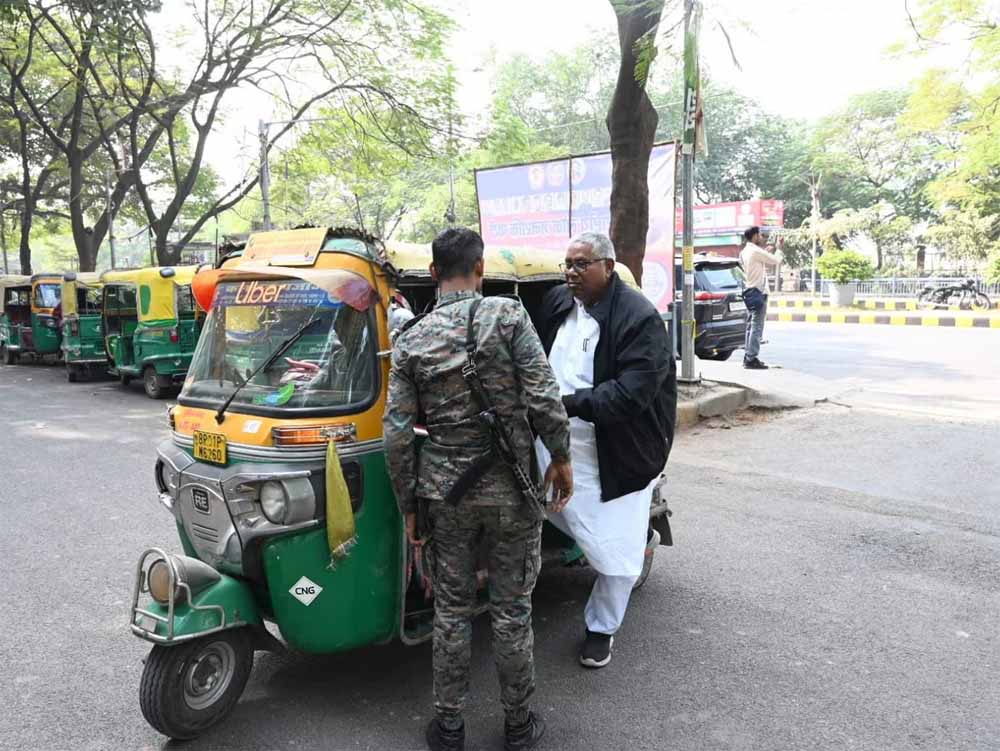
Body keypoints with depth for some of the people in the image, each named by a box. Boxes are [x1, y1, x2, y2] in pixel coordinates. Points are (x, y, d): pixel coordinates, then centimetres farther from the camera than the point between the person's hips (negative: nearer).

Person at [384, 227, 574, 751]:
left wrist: (408, 506, 7)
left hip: (444, 492, 2)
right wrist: (561, 458, 1)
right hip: (512, 491, -1)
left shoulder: (411, 340, -2)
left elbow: (396, 435, -2)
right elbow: (544, 398, -14)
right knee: (512, 610, 13)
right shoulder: (508, 314, -9)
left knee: (451, 610, 16)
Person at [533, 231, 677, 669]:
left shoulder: (640, 318, -18)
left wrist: (571, 403, -32)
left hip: (616, 455, -6)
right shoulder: (557, 302, 3)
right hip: (560, 443, 6)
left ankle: (601, 629, 29)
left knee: (615, 551, 4)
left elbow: (633, 391, -26)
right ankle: (639, 536, 44)